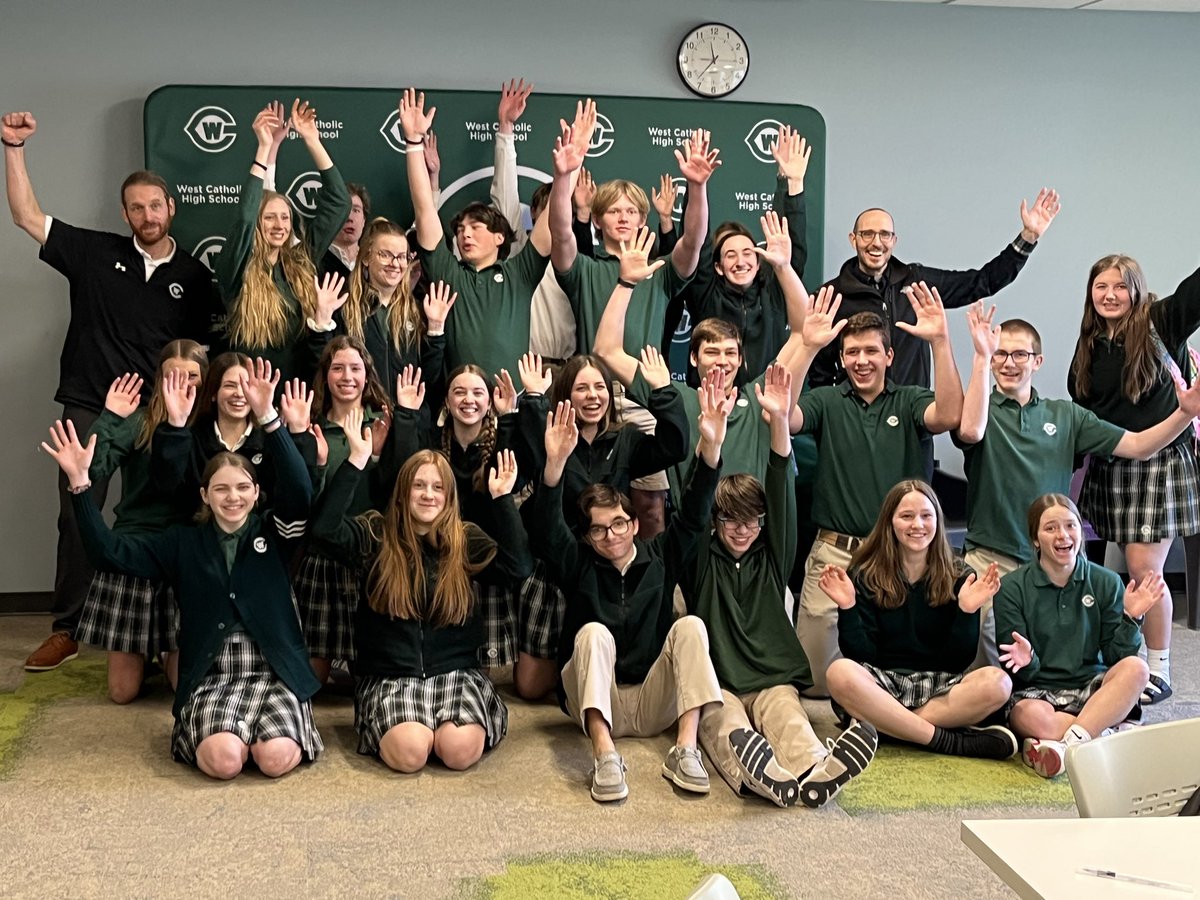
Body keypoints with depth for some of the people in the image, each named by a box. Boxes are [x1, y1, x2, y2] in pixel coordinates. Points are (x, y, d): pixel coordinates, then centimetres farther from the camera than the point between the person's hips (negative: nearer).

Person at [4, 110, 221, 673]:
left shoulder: (192, 276, 4)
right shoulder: (95, 253, 3)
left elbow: (201, 347, 10)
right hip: (89, 409, 0)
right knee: (77, 516, 2)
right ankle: (66, 630, 11)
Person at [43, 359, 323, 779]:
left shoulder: (274, 534, 6)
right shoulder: (183, 544, 10)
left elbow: (300, 490, -13)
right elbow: (110, 550, 2)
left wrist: (267, 416, -25)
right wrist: (80, 481, -9)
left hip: (276, 673, 0)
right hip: (211, 677, 0)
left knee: (276, 758, -29)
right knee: (224, 758, -30)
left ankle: (273, 726, 5)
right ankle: (198, 731, 4)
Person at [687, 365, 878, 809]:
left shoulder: (771, 560, 15)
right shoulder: (701, 563, 11)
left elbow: (782, 500, 2)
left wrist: (780, 422, -12)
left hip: (774, 680, 1)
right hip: (716, 685, -1)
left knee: (788, 720, -32)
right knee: (727, 728, -34)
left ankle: (817, 773, -64)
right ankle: (765, 777, -66)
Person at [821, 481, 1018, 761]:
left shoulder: (958, 577, 4)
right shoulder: (866, 576, 2)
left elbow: (959, 661, 0)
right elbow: (861, 655, -3)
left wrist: (967, 611, -15)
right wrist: (847, 608, -17)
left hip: (939, 686, 1)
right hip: (883, 683, -1)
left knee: (997, 683, -29)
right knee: (840, 673, -35)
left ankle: (882, 724, -23)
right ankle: (949, 741, -27)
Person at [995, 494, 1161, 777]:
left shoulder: (1105, 582, 5)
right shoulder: (1012, 589, -1)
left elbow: (1117, 658, 4)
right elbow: (1019, 674, -3)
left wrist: (1130, 618, -12)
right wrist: (1025, 661, -26)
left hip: (1091, 689, 3)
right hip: (1037, 691, -3)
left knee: (1136, 668, -29)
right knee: (1030, 716, -38)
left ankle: (1067, 744, -34)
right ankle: (1118, 733, -23)